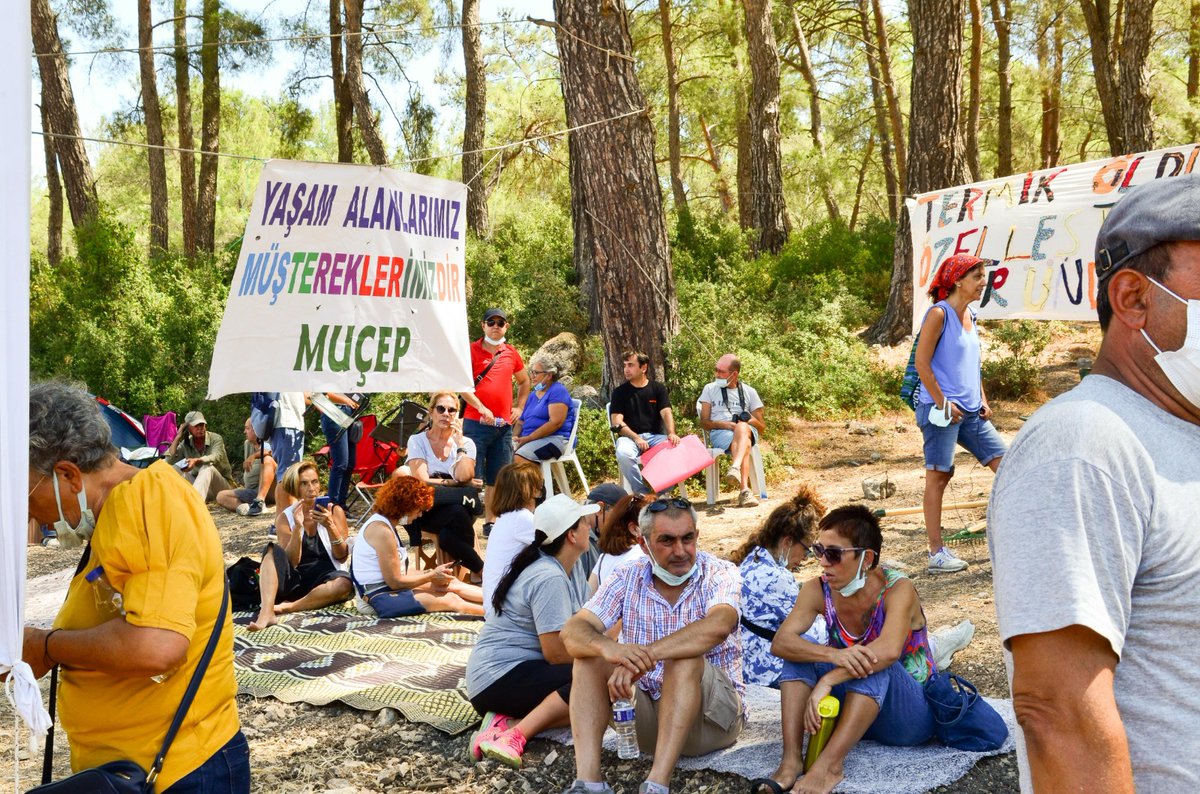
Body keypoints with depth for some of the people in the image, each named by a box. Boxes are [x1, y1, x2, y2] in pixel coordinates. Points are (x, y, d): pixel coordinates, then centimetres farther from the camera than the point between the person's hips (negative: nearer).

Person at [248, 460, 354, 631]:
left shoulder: (334, 511, 0)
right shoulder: (285, 518, 1)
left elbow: (342, 557, -6)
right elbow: (290, 562, -9)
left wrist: (330, 526, -21)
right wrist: (297, 526, -22)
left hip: (323, 579, -1)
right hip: (293, 580, 1)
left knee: (344, 584, -34)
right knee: (273, 550, -26)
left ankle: (287, 607, -25)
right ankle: (266, 612, -42)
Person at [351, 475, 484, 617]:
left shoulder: (383, 522, 11)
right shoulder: (382, 531, -20)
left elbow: (396, 573, 9)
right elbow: (395, 582, -19)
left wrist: (430, 573, 3)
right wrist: (432, 576, -7)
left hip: (389, 589, 10)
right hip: (381, 597, -10)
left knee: (452, 585, 4)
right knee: (451, 601, -12)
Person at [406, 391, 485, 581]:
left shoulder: (466, 443, 7)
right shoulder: (417, 441, 3)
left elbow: (464, 477, -12)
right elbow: (421, 481, -8)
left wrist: (459, 444, -9)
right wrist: (452, 483, -7)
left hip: (460, 507, 1)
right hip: (429, 510, -1)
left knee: (447, 536, -34)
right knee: (457, 512, -35)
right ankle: (479, 569, -16)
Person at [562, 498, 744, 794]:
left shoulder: (720, 574, -9)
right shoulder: (628, 578, 0)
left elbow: (717, 626, -33)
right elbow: (573, 631, -13)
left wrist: (645, 657, -43)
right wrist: (607, 647, -37)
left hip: (711, 713, -4)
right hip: (646, 709, 4)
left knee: (685, 658, -32)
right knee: (590, 658, -16)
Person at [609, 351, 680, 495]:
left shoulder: (658, 388, 12)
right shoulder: (620, 392, 8)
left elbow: (666, 413, -1)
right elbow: (617, 422, -2)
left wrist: (671, 434, -23)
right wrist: (636, 438, -19)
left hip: (655, 435, 1)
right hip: (630, 436, -1)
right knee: (623, 454, -37)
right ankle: (642, 493, -22)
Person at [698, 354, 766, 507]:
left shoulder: (749, 392, 21)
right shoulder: (710, 389, 20)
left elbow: (762, 428, 19)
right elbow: (704, 422, 11)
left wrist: (752, 420, -6)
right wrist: (724, 424, -10)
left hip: (748, 430, 1)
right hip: (719, 432, 0)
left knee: (742, 428, -40)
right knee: (742, 444, -38)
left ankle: (735, 468, -65)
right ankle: (744, 490, -58)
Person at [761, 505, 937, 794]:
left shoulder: (898, 589, -21)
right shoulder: (818, 590, -8)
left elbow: (889, 650, -40)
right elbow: (780, 642, -24)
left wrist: (827, 681, -45)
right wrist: (833, 655, -42)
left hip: (913, 714, -5)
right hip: (851, 705, 5)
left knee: (875, 662, -34)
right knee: (800, 652, -16)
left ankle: (829, 765, -39)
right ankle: (790, 761, -29)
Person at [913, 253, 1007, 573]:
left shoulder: (970, 316, 15)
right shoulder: (939, 314, -10)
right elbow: (922, 362, -14)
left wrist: (982, 400, 15)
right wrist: (943, 403, -15)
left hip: (970, 411, 8)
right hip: (942, 410, -8)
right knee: (938, 475, -3)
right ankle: (937, 553, 1)